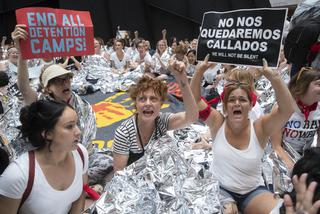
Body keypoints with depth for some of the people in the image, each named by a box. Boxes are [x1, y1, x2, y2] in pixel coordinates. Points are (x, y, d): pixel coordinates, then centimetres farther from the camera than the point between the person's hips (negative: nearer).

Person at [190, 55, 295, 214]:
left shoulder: (259, 127, -11)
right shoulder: (218, 123, -9)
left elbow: (287, 109, -23)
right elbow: (194, 100, -14)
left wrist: (273, 76, -34)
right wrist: (200, 70, -26)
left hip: (253, 191, 2)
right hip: (220, 188, -1)